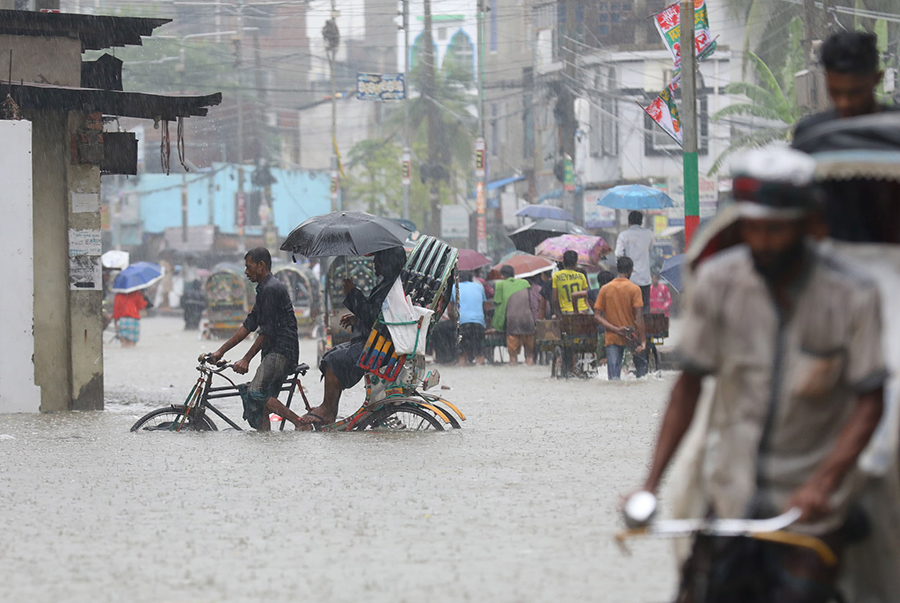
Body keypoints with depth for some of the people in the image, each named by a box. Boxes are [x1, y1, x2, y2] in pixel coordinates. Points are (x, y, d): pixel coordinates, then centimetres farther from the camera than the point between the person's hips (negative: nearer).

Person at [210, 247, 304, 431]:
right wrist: (221, 351, 20)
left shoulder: (271, 289, -11)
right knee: (260, 409, 5)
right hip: (274, 354, 11)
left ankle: (300, 423, -21)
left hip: (281, 352, -11)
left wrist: (246, 359, -10)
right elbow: (249, 325, 23)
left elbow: (267, 332, -14)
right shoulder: (264, 289, 22)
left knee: (255, 394, -25)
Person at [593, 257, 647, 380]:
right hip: (632, 337, -2)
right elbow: (639, 317, -13)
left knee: (613, 378, -4)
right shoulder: (634, 289, -6)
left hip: (612, 338, 2)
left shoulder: (605, 289, 3)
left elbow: (597, 315, -3)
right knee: (641, 367, 19)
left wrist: (615, 329, -9)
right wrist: (643, 340, -13)